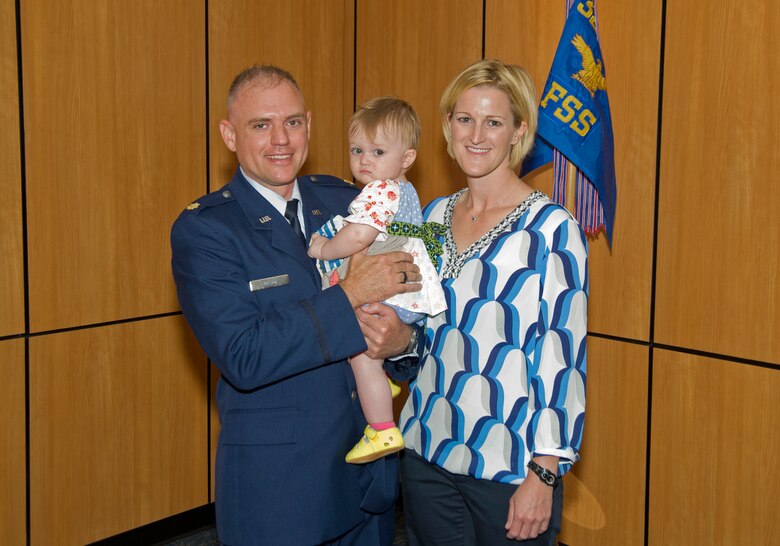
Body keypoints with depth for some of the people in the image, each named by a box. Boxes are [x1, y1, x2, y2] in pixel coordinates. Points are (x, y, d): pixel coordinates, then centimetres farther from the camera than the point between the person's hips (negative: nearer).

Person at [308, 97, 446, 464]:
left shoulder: (379, 190, -16)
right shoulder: (403, 190, 18)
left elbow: (358, 236, -28)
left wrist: (323, 248, -12)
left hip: (390, 296, -11)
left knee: (363, 358, -6)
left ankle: (383, 431, -1)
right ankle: (382, 383, 39)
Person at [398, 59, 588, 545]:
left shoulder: (550, 228, -11)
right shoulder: (433, 216, 7)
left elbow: (563, 360, -13)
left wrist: (543, 475, -15)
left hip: (510, 467, -5)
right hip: (427, 453, 5)